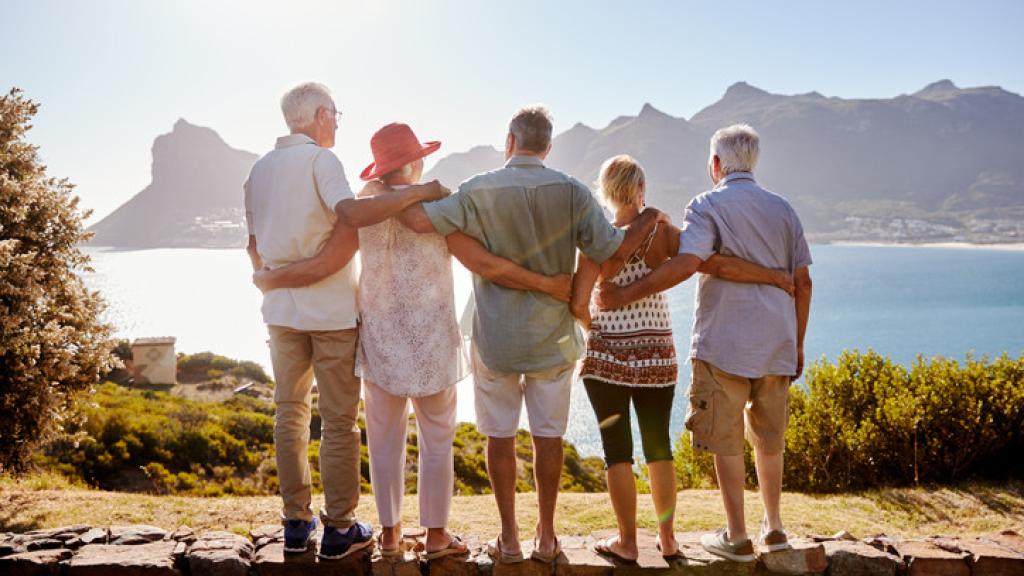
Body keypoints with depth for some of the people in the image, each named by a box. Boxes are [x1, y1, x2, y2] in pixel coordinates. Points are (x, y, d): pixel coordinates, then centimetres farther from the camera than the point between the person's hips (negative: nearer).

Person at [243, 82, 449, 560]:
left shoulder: (260, 168, 10)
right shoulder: (319, 159, -11)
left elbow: (254, 244, 15)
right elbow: (351, 214, -29)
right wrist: (419, 192, -24)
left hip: (281, 310, 6)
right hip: (330, 310, -6)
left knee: (290, 413, 14)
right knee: (338, 420, 3)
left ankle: (296, 522, 21)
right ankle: (339, 529, 10)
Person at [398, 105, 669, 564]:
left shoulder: (480, 191, -10)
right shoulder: (571, 193, -8)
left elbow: (422, 220, -20)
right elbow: (614, 252, -9)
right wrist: (650, 218, 8)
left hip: (495, 339, -1)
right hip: (553, 338, 1)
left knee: (500, 436, 11)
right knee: (548, 436, 12)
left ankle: (508, 539, 19)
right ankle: (546, 538, 22)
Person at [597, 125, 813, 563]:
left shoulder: (708, 206, -6)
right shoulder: (783, 210, 10)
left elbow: (685, 264, -22)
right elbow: (802, 282, 9)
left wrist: (624, 295, -18)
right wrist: (797, 344, 17)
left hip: (724, 344, -6)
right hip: (776, 344, 6)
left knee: (725, 440, 4)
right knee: (769, 437, 18)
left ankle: (737, 537, 10)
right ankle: (773, 528, 28)